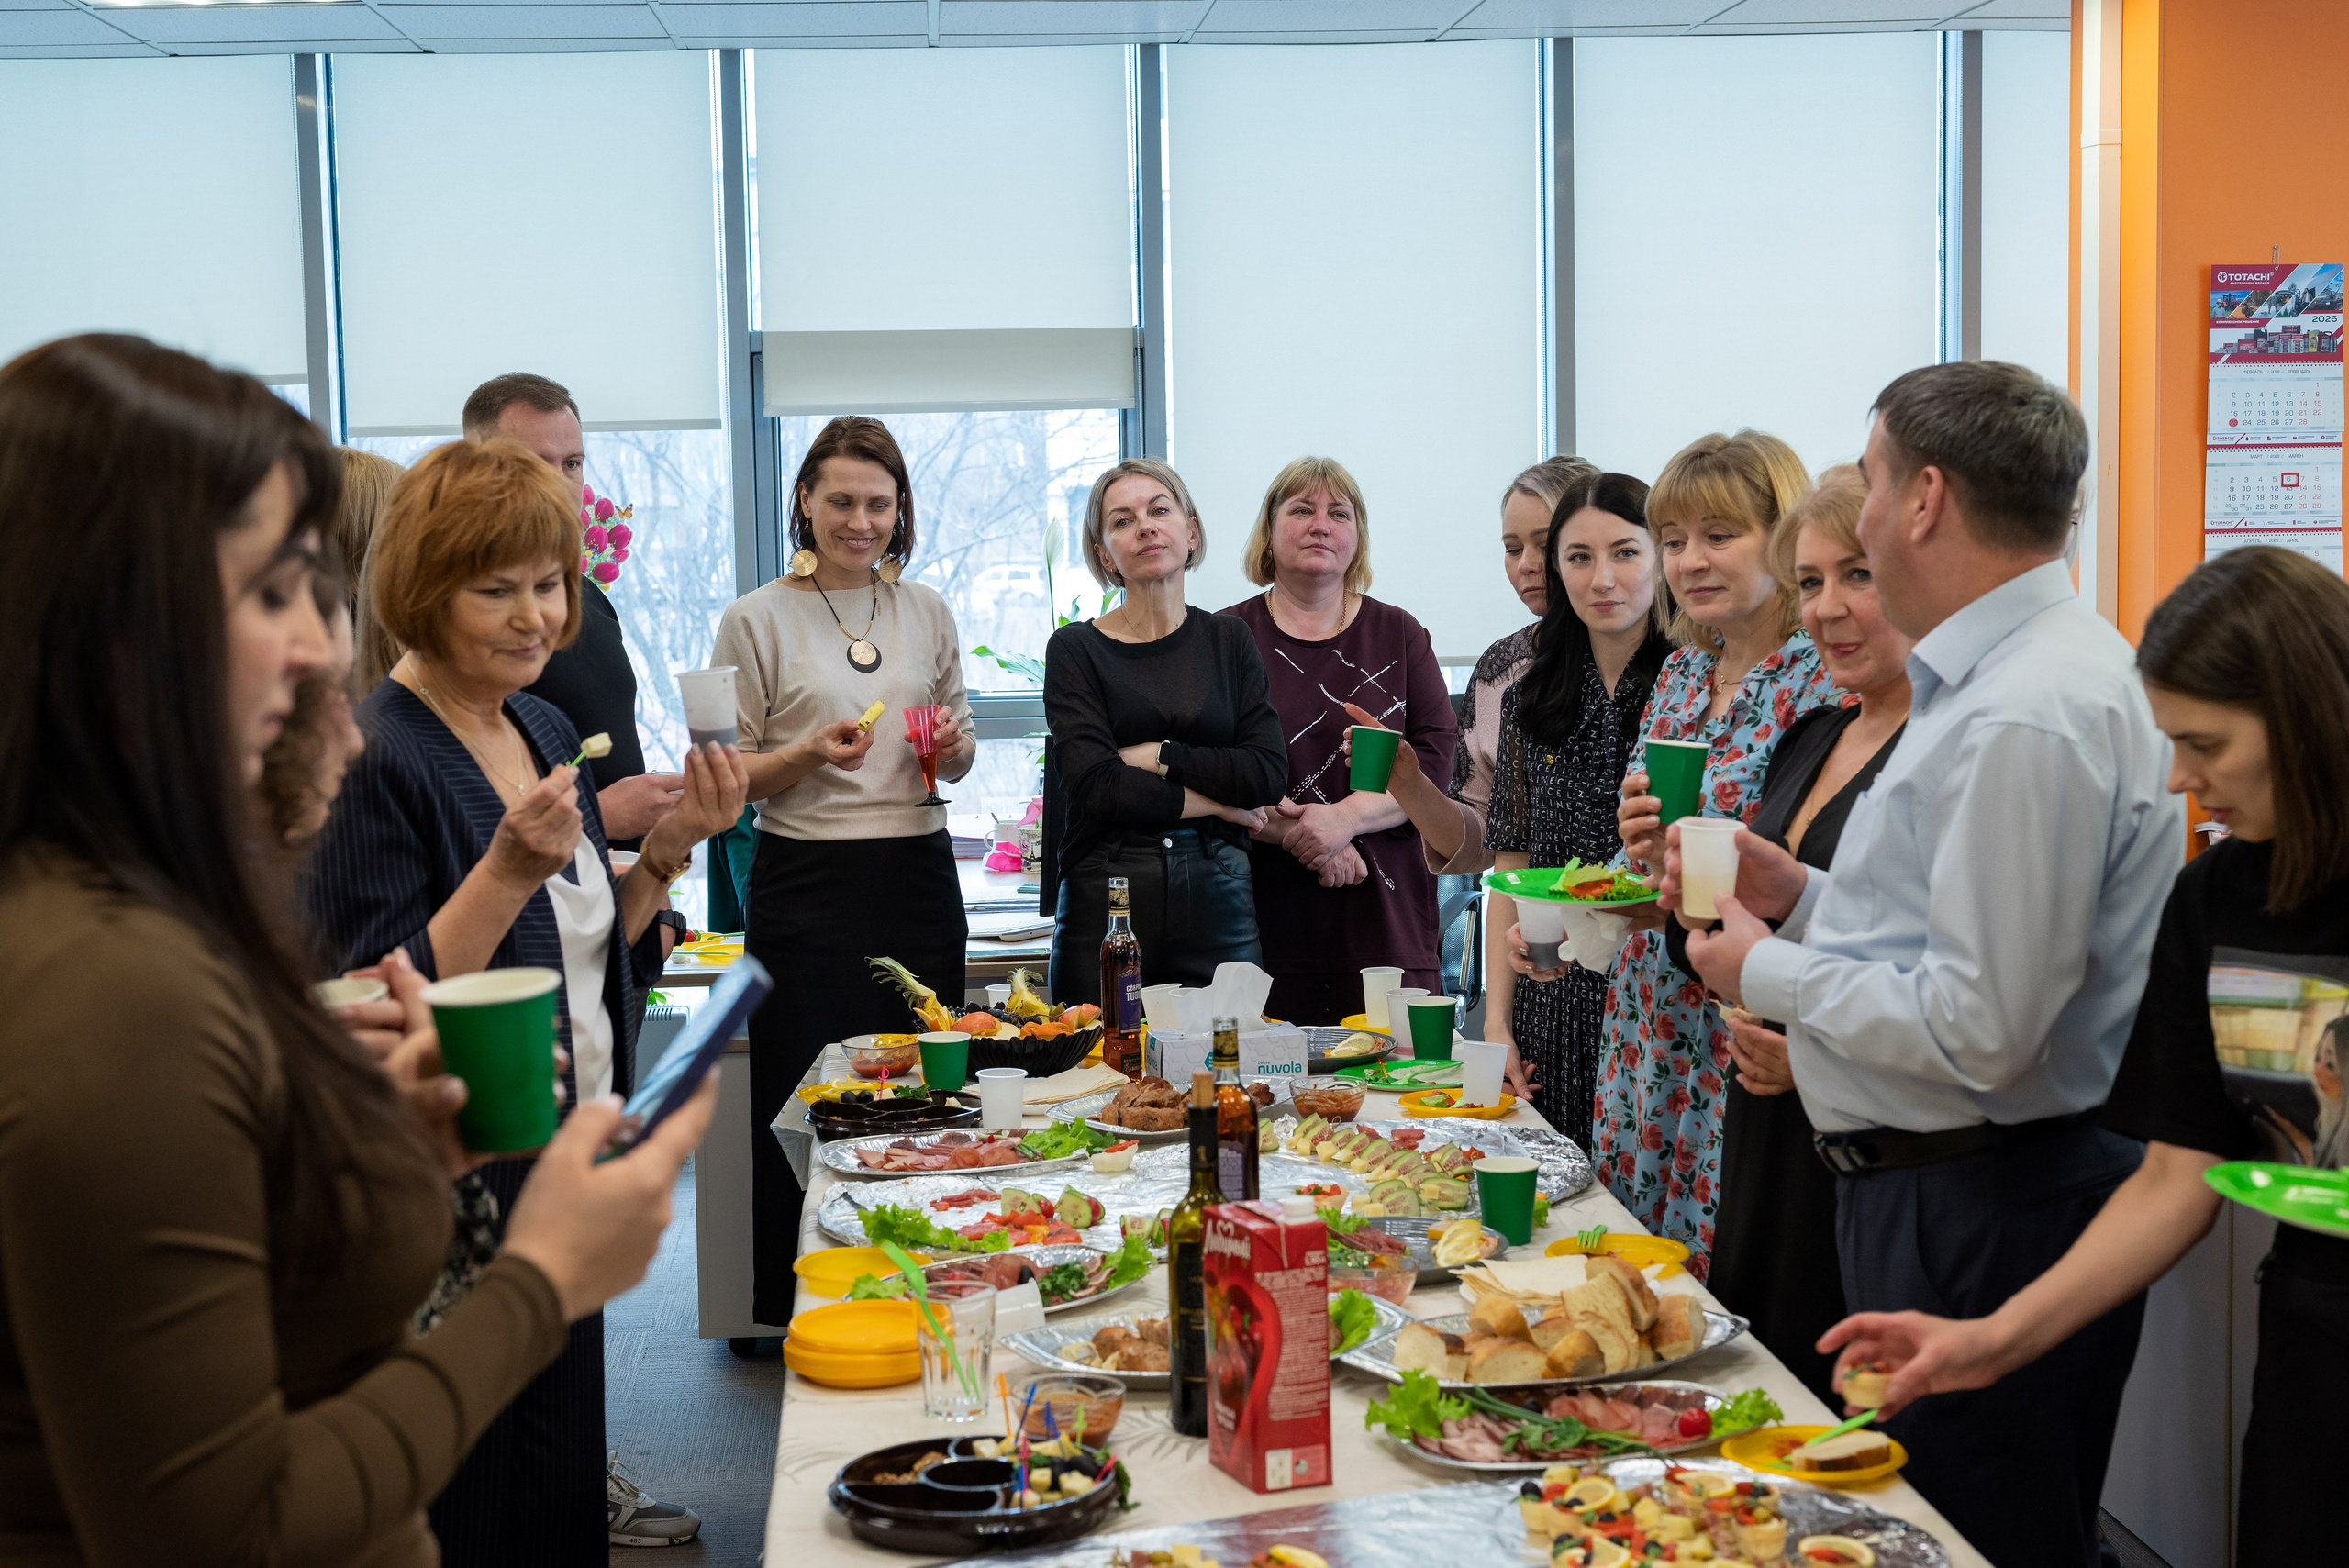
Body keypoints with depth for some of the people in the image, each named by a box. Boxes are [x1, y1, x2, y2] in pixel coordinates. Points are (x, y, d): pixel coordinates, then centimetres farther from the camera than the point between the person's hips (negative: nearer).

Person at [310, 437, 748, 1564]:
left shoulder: (545, 731, 7)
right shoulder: (375, 758, -18)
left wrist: (671, 847, -1)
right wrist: (510, 869, -29)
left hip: (566, 1177, 8)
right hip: (457, 1206, -8)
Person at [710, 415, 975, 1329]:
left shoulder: (927, 613, 12)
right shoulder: (756, 619, 0)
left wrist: (953, 748, -3)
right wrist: (810, 755, -17)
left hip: (917, 876, 4)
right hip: (806, 884, -3)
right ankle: (796, 1314, 13)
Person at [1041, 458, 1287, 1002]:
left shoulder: (1228, 641, 11)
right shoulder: (1075, 649, 2)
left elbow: (1270, 772, 0)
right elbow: (1096, 787, -9)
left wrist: (1156, 756, -6)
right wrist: (1218, 801, -4)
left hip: (1218, 897, 2)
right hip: (1105, 898, -2)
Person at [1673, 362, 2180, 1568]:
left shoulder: (2024, 720, -22)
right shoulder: (2008, 675, 13)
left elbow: (1981, 1029, -25)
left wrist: (1770, 973, -12)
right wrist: (1805, 898, 10)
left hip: (1982, 1226, -11)